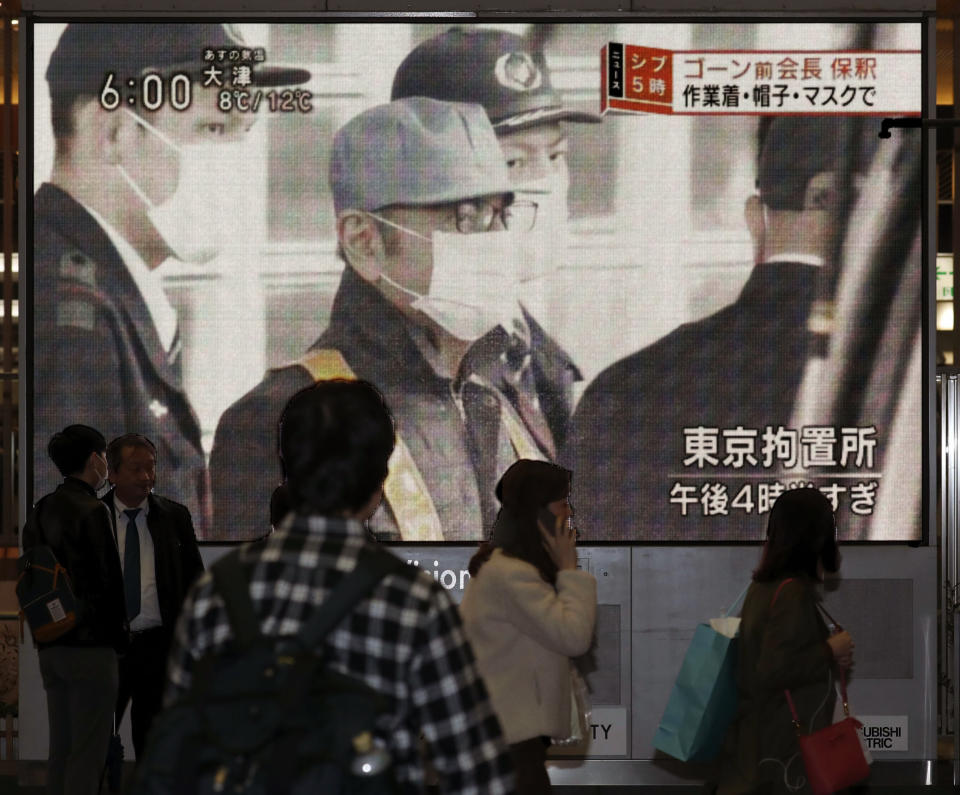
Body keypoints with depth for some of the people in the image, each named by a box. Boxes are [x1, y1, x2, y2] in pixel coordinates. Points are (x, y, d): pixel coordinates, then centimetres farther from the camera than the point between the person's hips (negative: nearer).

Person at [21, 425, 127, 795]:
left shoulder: (40, 511, 11)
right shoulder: (91, 511, -14)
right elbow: (104, 582, -16)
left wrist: (46, 630, 16)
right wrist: (117, 635, -5)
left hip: (50, 646, 8)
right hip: (90, 646, -8)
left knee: (59, 751, 12)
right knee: (88, 754, -5)